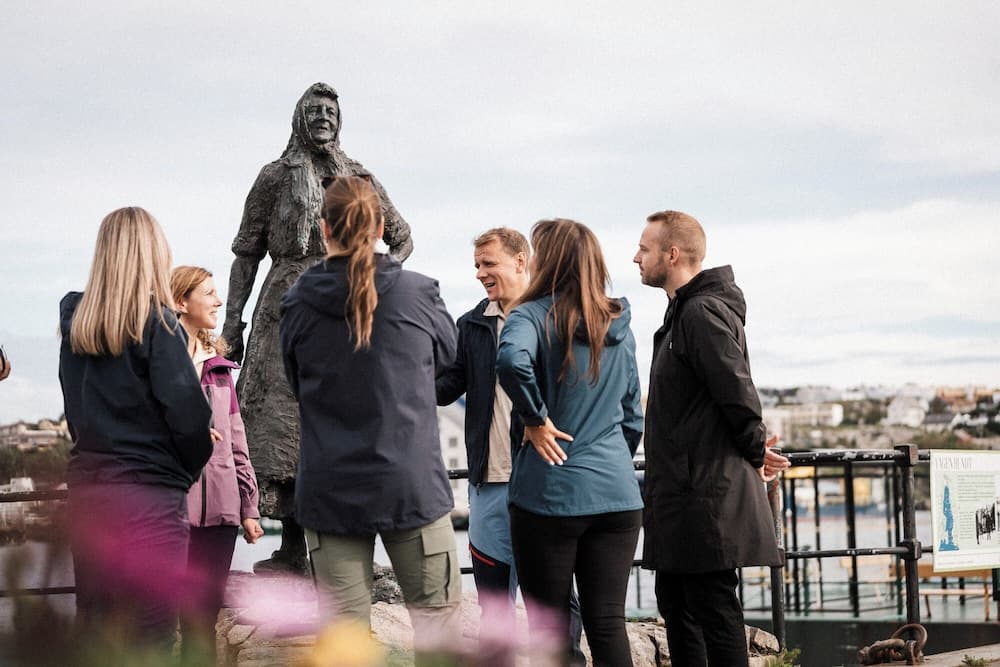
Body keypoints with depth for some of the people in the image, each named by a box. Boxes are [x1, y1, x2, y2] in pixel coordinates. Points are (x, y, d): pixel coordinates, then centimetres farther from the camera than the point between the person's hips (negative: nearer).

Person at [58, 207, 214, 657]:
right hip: (150, 495, -5)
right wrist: (191, 464, 3)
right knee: (149, 637, -2)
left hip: (86, 489, 5)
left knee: (93, 628, 12)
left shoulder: (74, 324, 5)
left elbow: (74, 410, 12)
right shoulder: (155, 323, -11)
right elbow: (188, 413, -13)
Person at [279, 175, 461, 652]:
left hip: (329, 490, 1)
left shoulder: (297, 305, -2)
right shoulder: (417, 294, -5)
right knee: (437, 613, 9)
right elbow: (447, 354, 14)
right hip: (411, 483, -1)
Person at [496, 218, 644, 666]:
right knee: (608, 624, 5)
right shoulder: (619, 326, 12)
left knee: (550, 626, 5)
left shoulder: (534, 315, -6)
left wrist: (535, 418, -15)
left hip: (550, 494, -5)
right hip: (617, 495, 5)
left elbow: (512, 360, -29)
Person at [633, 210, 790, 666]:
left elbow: (736, 391, -21)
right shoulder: (683, 312, 17)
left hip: (707, 494, -11)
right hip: (683, 492, 11)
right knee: (676, 607, 16)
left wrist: (756, 453, -8)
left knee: (715, 614, -6)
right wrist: (754, 448, 12)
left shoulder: (704, 312, -16)